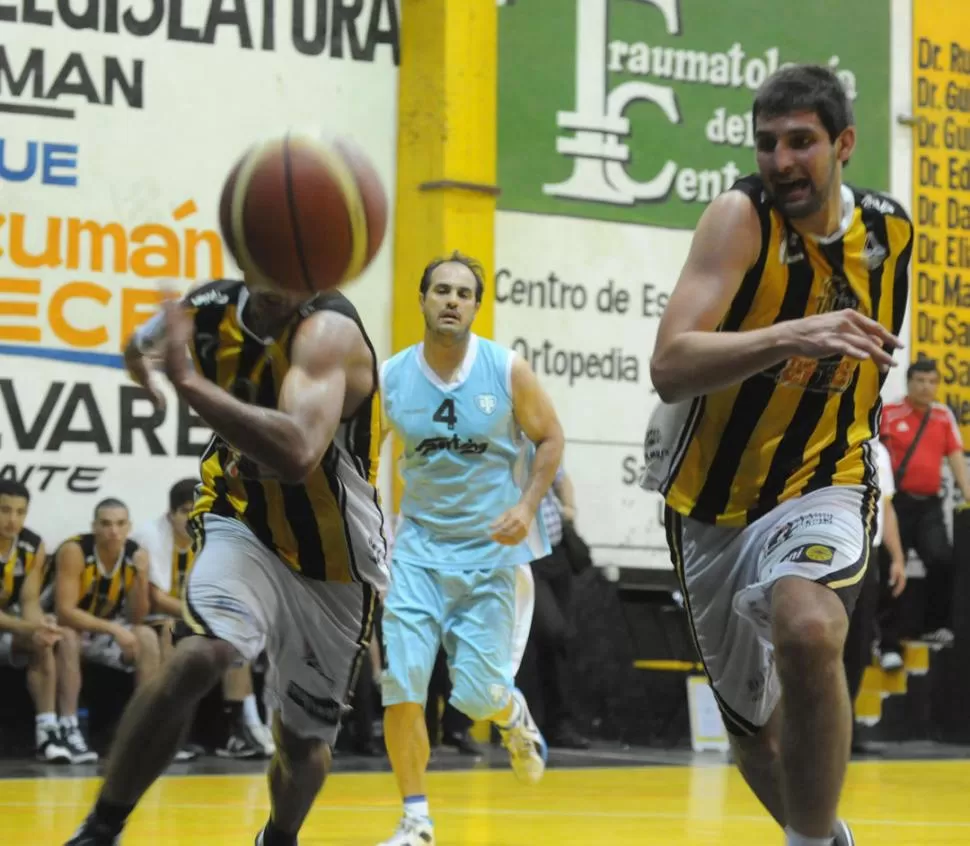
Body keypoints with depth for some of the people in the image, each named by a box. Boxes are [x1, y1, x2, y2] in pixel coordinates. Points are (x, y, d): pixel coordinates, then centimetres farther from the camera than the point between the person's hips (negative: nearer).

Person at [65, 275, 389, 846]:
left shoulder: (329, 331, -28)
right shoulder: (209, 308, -12)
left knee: (304, 743, 13)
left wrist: (188, 380, -48)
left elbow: (297, 455, -48)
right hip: (243, 526, 1)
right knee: (199, 657, -30)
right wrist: (143, 356, -6)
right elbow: (144, 347, 17)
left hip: (334, 569, -1)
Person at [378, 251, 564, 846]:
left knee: (476, 696, -2)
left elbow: (550, 438, 1)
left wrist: (528, 506, -13)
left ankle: (514, 714, 37)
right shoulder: (389, 379, -6)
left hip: (490, 550, -1)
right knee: (401, 687, -12)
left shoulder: (508, 372, -10)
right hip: (420, 546, 1)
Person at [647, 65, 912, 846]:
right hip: (716, 502, 0)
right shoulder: (741, 217, -16)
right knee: (757, 732, 13)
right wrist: (792, 338, -42)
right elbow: (669, 370, -30)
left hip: (821, 491, 0)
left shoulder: (890, 231, -2)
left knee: (808, 632, -33)